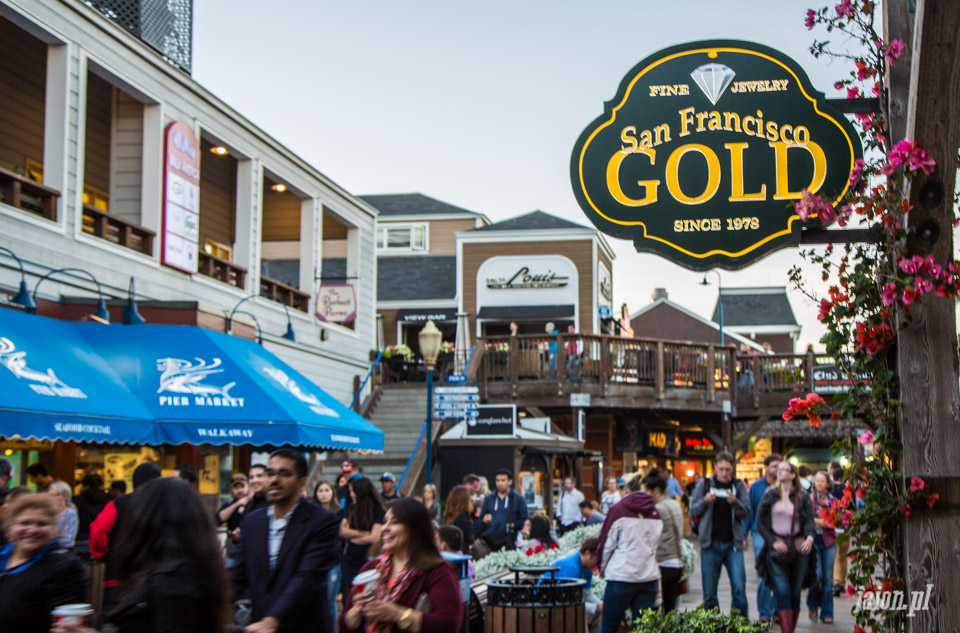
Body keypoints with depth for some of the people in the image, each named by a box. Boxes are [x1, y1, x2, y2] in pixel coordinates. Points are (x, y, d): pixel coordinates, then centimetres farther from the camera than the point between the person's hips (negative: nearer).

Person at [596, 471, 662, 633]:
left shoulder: (619, 509, -6)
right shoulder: (654, 512, 8)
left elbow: (607, 542, 0)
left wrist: (603, 568, 16)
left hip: (622, 577, -5)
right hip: (650, 577, 5)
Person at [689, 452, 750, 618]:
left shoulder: (738, 485, 4)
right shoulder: (705, 484, 3)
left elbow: (746, 512, -1)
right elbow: (693, 511, 4)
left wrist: (735, 502, -20)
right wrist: (705, 501, -16)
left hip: (733, 543, 0)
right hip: (710, 543, 0)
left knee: (739, 588, -7)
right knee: (709, 593, 4)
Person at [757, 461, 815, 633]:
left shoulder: (803, 497, 7)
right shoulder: (769, 495, 7)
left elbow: (809, 522, -2)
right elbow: (760, 523, 6)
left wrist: (809, 538, -23)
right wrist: (773, 542, -7)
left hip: (798, 548, 1)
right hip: (776, 548, -1)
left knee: (795, 592, 4)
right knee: (782, 591, -14)